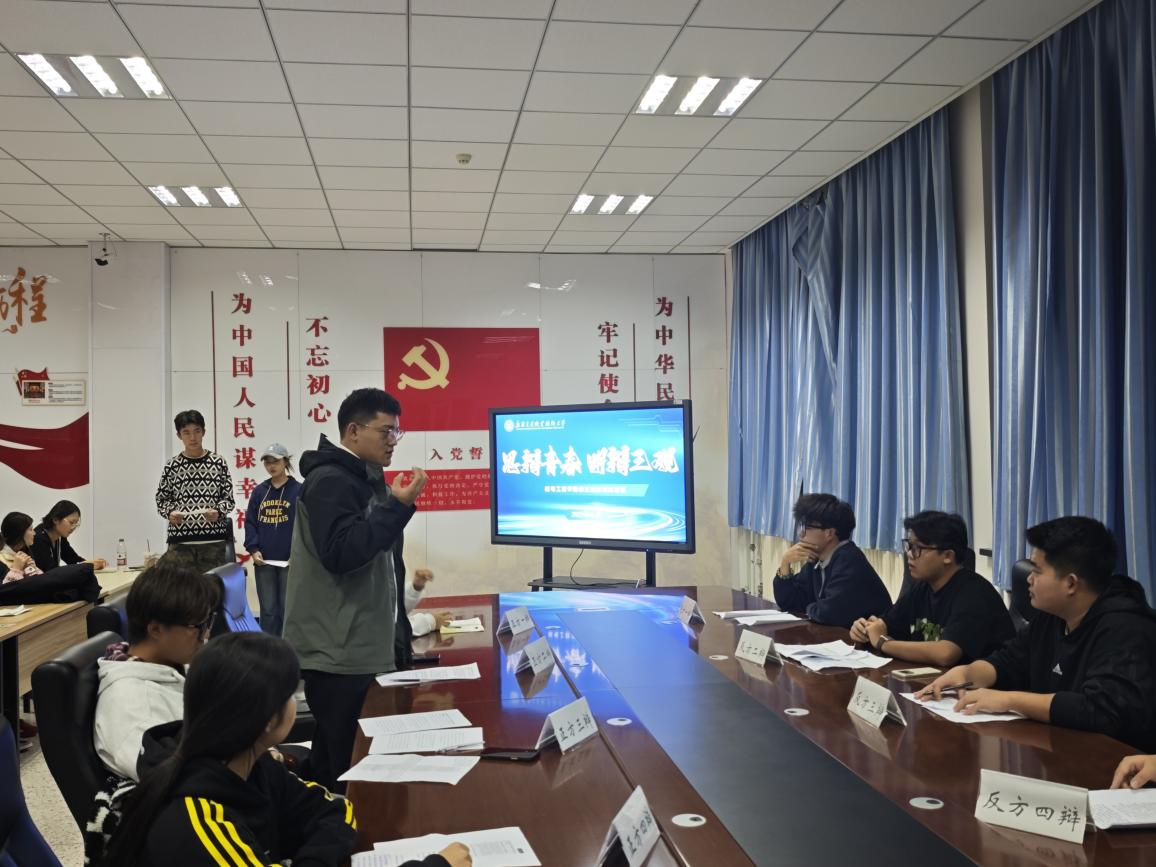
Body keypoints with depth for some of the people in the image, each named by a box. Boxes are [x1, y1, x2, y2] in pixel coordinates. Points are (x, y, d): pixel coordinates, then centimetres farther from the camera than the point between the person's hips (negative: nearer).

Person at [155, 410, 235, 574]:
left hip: (213, 539, 0)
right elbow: (162, 499, 10)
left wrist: (218, 512, -14)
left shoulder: (218, 463, 4)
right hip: (180, 540, 0)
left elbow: (228, 498, 5)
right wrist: (170, 513, -10)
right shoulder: (172, 466, 4)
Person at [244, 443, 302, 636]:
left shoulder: (299, 490, -2)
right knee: (268, 609, 8)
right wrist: (253, 549, -3)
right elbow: (250, 522, 10)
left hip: (290, 561, -3)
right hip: (263, 561, 3)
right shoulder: (259, 491, 9)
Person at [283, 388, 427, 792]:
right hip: (336, 648, -10)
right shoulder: (330, 481, -16)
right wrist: (398, 505, -25)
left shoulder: (365, 478, 15)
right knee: (344, 762, -5)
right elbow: (341, 552, -26)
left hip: (357, 644, 10)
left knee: (337, 752, 16)